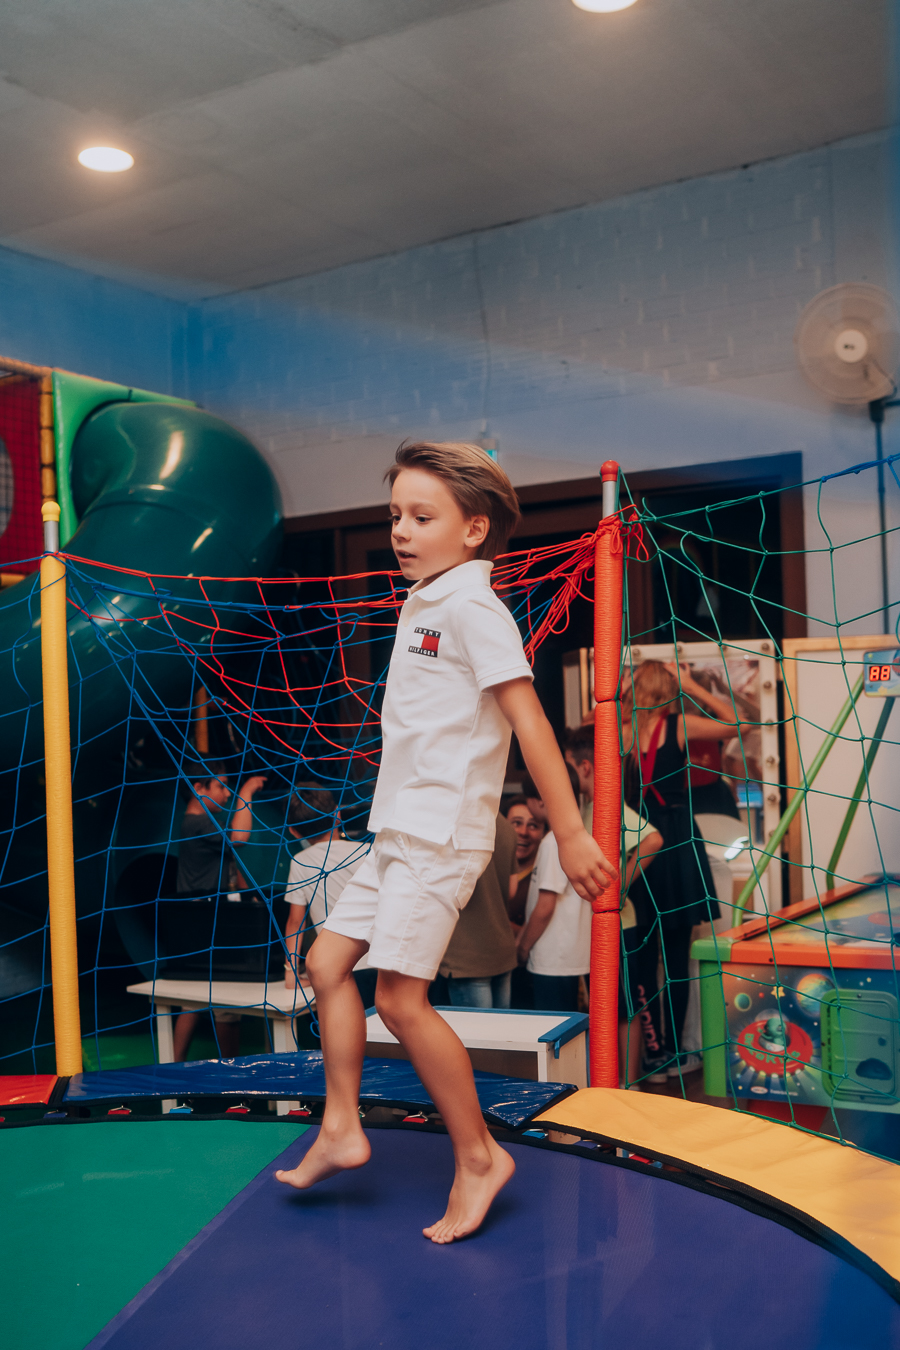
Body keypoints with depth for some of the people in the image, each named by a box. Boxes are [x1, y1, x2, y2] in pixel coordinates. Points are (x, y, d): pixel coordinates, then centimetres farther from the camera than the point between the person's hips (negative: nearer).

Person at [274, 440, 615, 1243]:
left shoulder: (471, 607, -13)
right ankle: (341, 1129, 23)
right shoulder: (419, 606, 15)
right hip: (399, 831, 10)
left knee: (401, 996, -9)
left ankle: (478, 1156, 7)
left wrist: (570, 833, -18)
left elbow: (528, 719, -17)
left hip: (441, 833, -10)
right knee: (328, 961, 11)